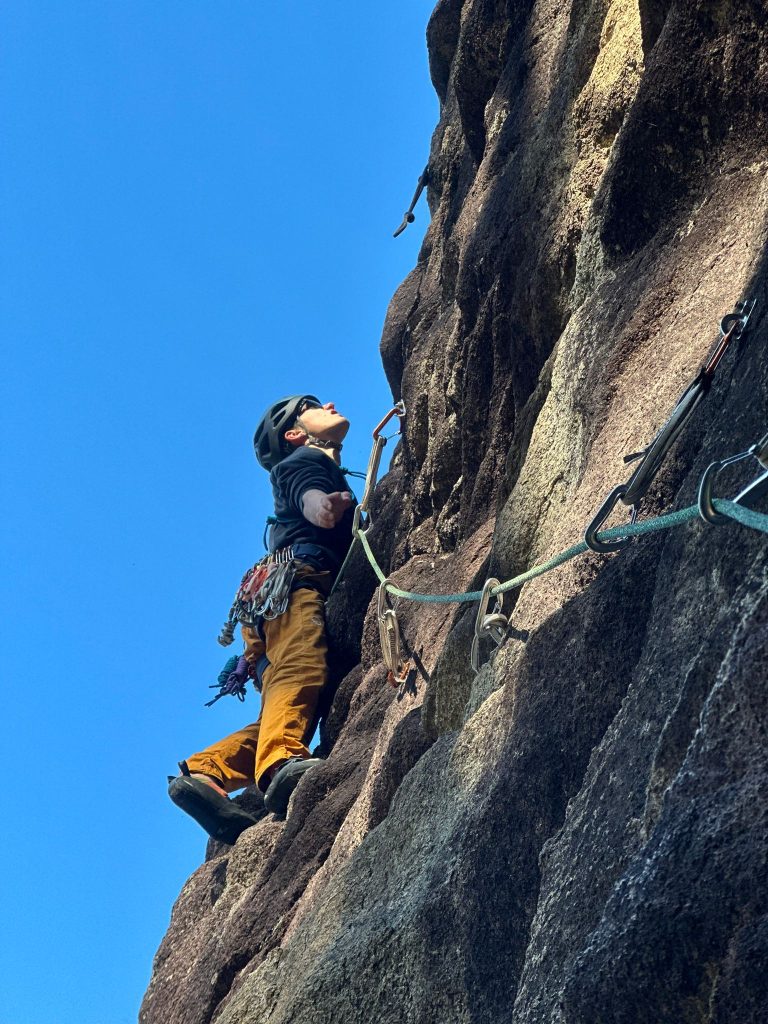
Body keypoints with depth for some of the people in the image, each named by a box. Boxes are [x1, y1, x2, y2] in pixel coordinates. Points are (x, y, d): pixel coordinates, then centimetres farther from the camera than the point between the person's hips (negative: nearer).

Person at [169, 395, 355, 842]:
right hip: (295, 582, -8)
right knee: (301, 671, -34)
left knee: (284, 705, -12)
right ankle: (282, 762, -57)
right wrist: (326, 508, -33)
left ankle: (203, 772, -22)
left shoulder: (336, 478, 42)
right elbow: (312, 503, -9)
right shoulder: (303, 460, 15)